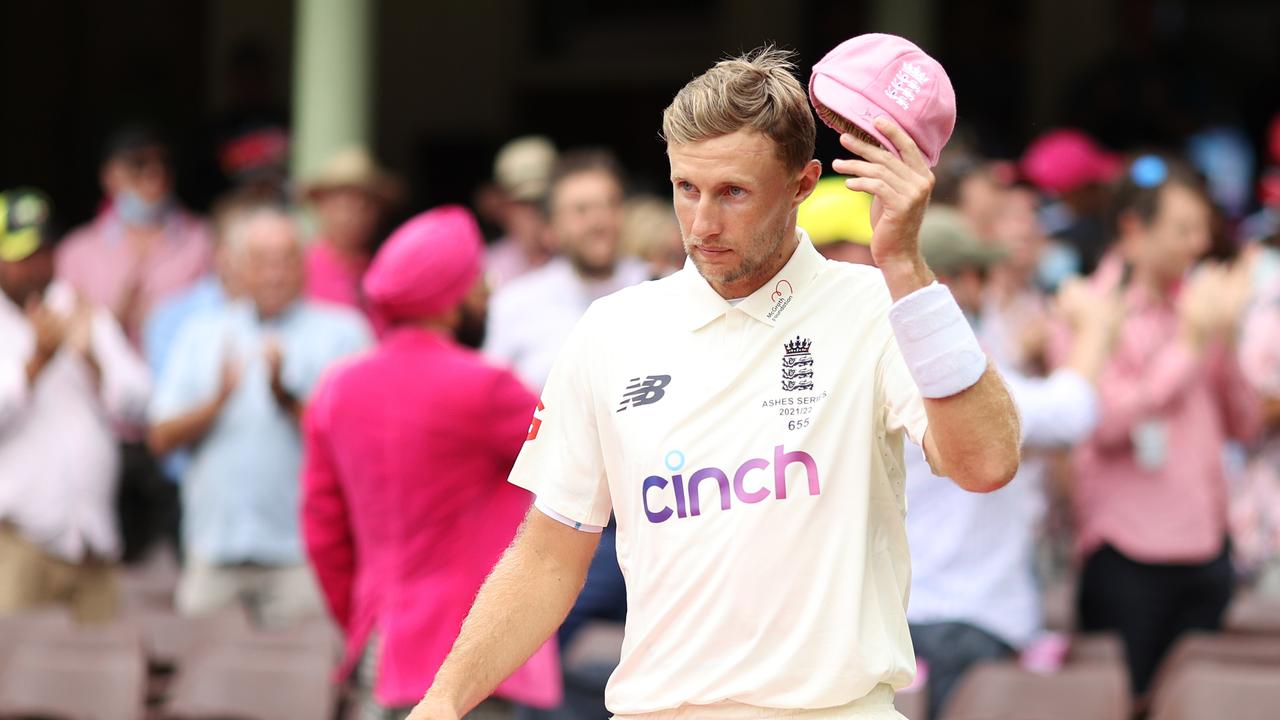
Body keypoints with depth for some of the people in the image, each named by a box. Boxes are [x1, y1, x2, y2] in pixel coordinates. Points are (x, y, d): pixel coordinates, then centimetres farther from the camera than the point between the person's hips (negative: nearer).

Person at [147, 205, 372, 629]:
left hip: (301, 550, -3)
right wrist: (218, 400, -8)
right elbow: (161, 437, 9)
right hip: (213, 551, 3)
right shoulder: (201, 336, 17)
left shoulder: (339, 332, 6)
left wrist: (286, 397, -15)